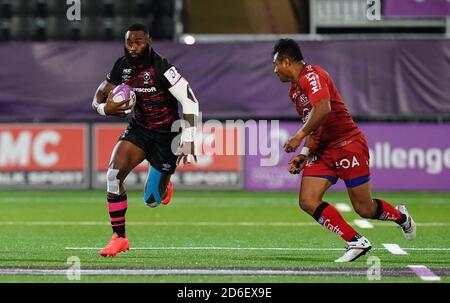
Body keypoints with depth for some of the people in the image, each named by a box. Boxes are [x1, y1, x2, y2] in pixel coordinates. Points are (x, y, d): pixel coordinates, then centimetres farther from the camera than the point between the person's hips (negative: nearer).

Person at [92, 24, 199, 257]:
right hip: (138, 130, 4)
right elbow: (98, 99, 4)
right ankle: (119, 238, -11)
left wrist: (188, 141, -28)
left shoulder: (162, 69, -23)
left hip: (165, 135, -4)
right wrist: (105, 108, -21)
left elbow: (190, 102, -23)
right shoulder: (122, 66, -4)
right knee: (114, 173, -22)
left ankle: (164, 186, 43)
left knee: (152, 201, 2)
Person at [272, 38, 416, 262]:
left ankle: (401, 216, 28)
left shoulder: (312, 75, -14)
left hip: (348, 145, -9)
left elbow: (323, 109, -30)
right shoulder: (294, 89, 17)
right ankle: (356, 242, -5)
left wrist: (299, 136, -25)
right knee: (307, 202, -10)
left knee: (364, 209, -3)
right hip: (322, 151, 9)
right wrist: (304, 154, 11)